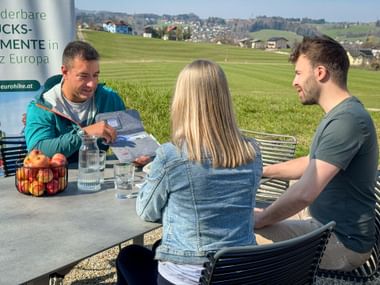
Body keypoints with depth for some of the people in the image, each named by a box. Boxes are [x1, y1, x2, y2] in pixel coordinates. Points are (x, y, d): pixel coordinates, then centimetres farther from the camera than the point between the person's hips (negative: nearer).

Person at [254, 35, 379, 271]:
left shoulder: (347, 120, -25)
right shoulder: (341, 113, 10)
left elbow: (304, 194, -30)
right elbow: (314, 163, 24)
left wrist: (261, 220, -16)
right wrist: (263, 171, 19)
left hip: (342, 242, -10)